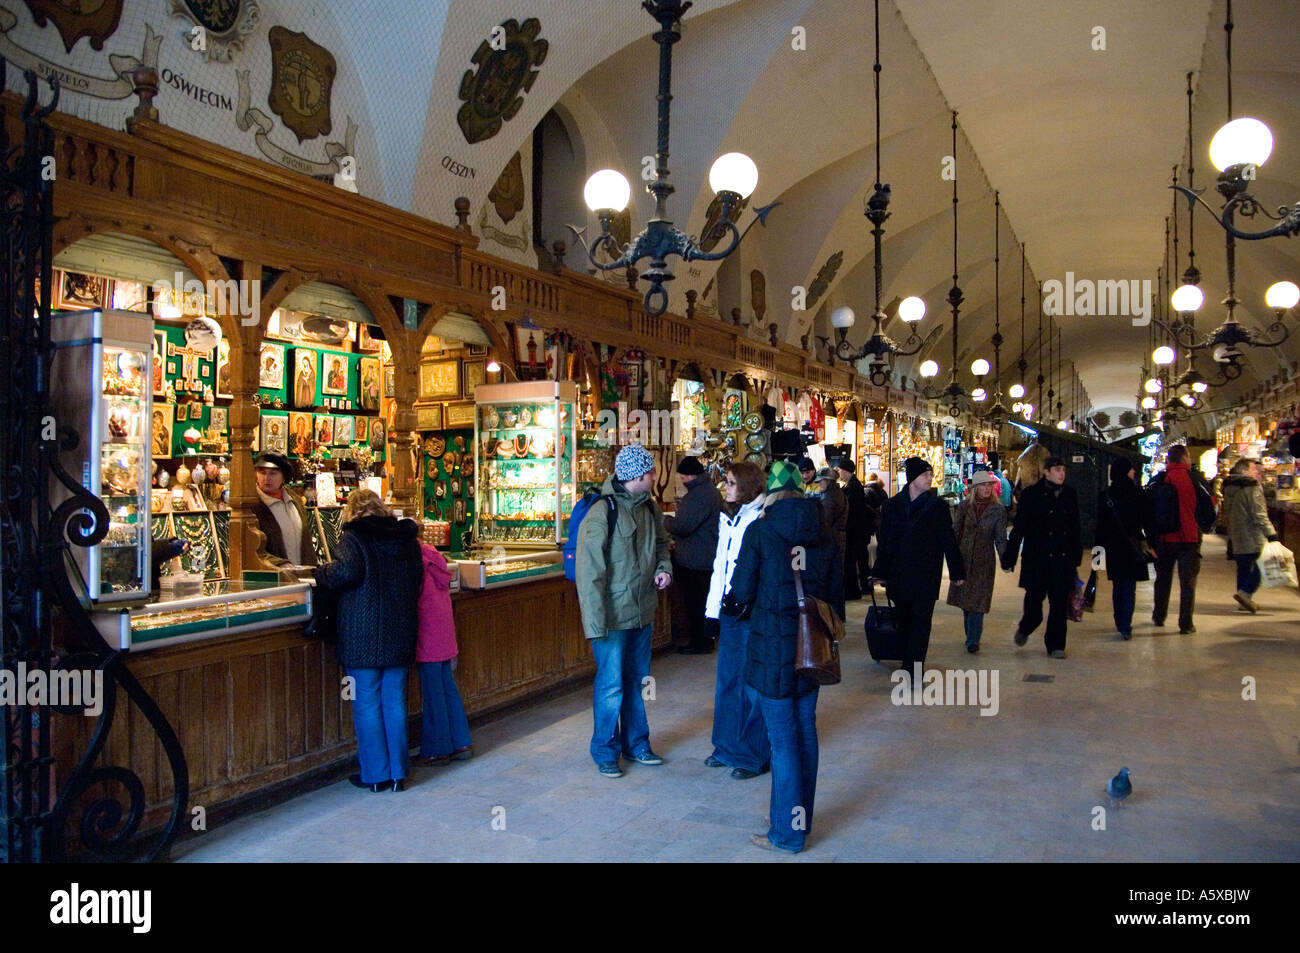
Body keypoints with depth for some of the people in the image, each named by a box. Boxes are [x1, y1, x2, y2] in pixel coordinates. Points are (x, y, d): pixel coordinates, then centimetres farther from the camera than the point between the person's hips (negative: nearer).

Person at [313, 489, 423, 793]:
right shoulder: (407, 538, 8)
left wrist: (322, 572, -3)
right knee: (395, 702, 11)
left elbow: (347, 572, -22)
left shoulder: (354, 537, -8)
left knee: (367, 704, 5)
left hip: (363, 634, -5)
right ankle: (398, 773, 16)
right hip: (399, 633, 5)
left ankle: (375, 774, 11)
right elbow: (418, 578, 10)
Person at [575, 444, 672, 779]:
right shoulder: (602, 513, -18)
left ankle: (636, 743, 34)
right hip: (613, 615, -7)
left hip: (643, 612, 7)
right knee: (611, 685, 2)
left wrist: (664, 567, 2)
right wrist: (596, 623, -21)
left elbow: (661, 544, 25)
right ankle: (606, 751, 19)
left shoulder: (649, 508, 6)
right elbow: (589, 572, -18)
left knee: (637, 681, 18)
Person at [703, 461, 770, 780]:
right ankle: (728, 747, 29)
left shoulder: (764, 518, -12)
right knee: (727, 680, 15)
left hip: (754, 611, -8)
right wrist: (713, 610, 14)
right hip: (729, 610, 8)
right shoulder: (727, 518, 12)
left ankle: (756, 756, 16)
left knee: (753, 684, 3)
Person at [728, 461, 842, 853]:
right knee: (805, 727, 16)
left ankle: (788, 831, 11)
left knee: (782, 736, 2)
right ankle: (802, 817, 29)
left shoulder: (760, 531, -9)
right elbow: (836, 594, 8)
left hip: (773, 644, -5)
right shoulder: (823, 535, 5)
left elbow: (742, 591, -8)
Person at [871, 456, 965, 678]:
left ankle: (913, 668, -3)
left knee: (921, 621, -4)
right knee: (904, 621, 9)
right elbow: (884, 542, 7)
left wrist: (957, 572, 1)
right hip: (899, 574, 2)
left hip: (927, 576, -2)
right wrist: (879, 573, 6)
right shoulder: (893, 505, 3)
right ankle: (910, 665, 21)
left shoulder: (937, 506, 0)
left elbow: (948, 541, 2)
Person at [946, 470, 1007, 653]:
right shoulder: (964, 506, 2)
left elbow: (1000, 538, -1)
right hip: (963, 557, 2)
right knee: (965, 598, 9)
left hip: (984, 560, -2)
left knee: (977, 600, -4)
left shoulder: (998, 510, -2)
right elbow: (955, 531, 6)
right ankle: (971, 635, 24)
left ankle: (973, 640, 0)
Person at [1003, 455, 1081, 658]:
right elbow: (1018, 528, -4)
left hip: (1063, 560, 4)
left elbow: (1075, 529, 16)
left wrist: (1076, 556, 15)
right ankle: (1024, 628, 31)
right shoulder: (1030, 495, -3)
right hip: (1037, 560, -3)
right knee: (1034, 603, 1)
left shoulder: (1070, 495, 10)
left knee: (1060, 604, 3)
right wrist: (1009, 558, -6)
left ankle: (1056, 645, 15)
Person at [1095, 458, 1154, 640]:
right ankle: (1125, 627, -6)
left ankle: (1120, 624, 23)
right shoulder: (1137, 493, -9)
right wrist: (1150, 541, 3)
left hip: (1113, 546, 3)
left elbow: (1101, 523, 1)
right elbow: (1147, 520, -6)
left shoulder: (1104, 495, -2)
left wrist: (1101, 545, 8)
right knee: (1129, 587, 0)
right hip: (1133, 546, -3)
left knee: (1117, 586, 15)